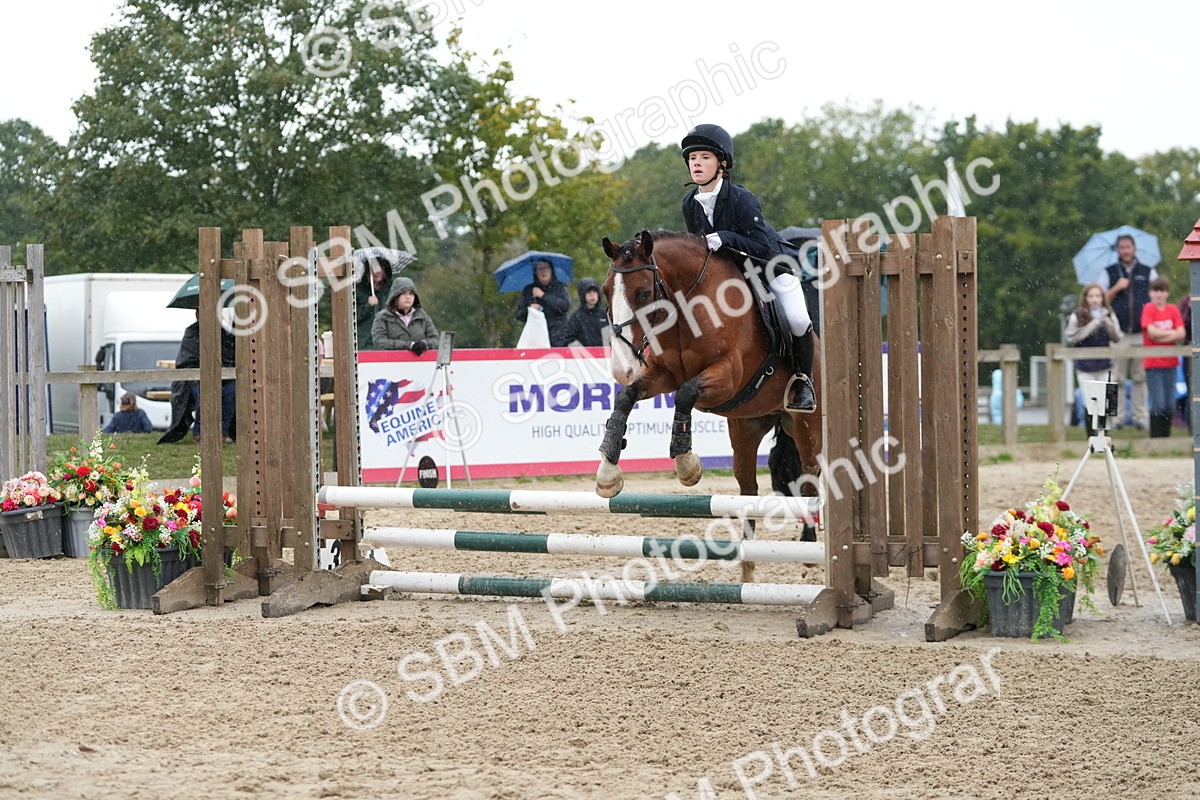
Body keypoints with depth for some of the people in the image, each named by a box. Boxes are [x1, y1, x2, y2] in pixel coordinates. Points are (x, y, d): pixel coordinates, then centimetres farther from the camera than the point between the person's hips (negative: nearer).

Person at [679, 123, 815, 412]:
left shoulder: (742, 199, -29)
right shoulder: (690, 203, -11)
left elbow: (763, 248, -31)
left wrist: (725, 238, -41)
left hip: (773, 262, -6)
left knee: (797, 320, -24)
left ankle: (802, 380, 0)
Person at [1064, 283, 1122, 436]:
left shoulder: (1108, 315, 5)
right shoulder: (1077, 316, -3)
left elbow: (1117, 338, 1)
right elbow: (1071, 338, -9)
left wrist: (1107, 323, -16)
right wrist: (1092, 325, -14)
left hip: (1104, 365, 2)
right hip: (1085, 366, -2)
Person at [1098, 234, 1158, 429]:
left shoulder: (1148, 272, 12)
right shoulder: (1109, 273, 10)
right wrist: (1116, 288, -9)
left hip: (1143, 333, 1)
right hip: (1118, 334, -1)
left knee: (1140, 377, 1)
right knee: (1117, 378, -2)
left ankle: (1141, 417, 4)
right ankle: (1117, 418, 2)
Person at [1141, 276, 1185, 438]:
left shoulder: (1173, 309, 8)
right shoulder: (1148, 309, -3)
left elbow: (1182, 334, -2)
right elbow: (1152, 332, -15)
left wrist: (1161, 336, -13)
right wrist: (1172, 333, -5)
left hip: (1170, 362, 4)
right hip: (1153, 363, -4)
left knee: (1170, 405, 6)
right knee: (1158, 404, -9)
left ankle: (1166, 436, 15)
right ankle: (1154, 438, -2)